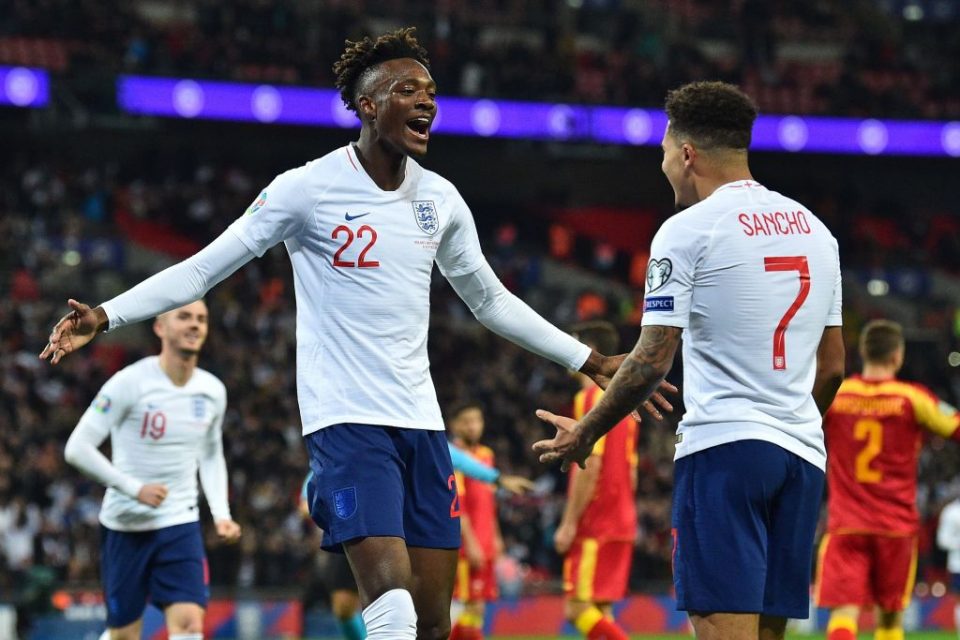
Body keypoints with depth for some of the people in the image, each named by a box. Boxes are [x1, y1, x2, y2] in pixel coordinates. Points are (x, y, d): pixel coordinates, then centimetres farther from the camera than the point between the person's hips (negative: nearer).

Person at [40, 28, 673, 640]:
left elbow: (492, 301, 25)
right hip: (347, 423, -6)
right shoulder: (308, 188, -6)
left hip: (421, 423, 6)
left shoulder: (440, 199, 10)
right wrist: (105, 317, -14)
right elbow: (203, 269, -2)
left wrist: (591, 361, 25)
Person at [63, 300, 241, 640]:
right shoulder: (130, 382, -13)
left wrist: (221, 514, 4)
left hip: (180, 523, 3)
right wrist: (135, 488, -21)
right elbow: (77, 448, -14)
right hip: (126, 525, -3)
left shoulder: (213, 391, 3)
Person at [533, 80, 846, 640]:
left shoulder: (688, 230, -4)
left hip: (723, 448, -7)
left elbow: (652, 361, -7)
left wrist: (586, 433, 6)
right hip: (804, 454, 7)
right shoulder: (815, 229, 16)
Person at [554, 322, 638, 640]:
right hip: (621, 523, 9)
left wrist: (569, 523, -17)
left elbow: (589, 467, -18)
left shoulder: (591, 398, -11)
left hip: (594, 526, -9)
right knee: (599, 613, 8)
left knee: (579, 610, -10)